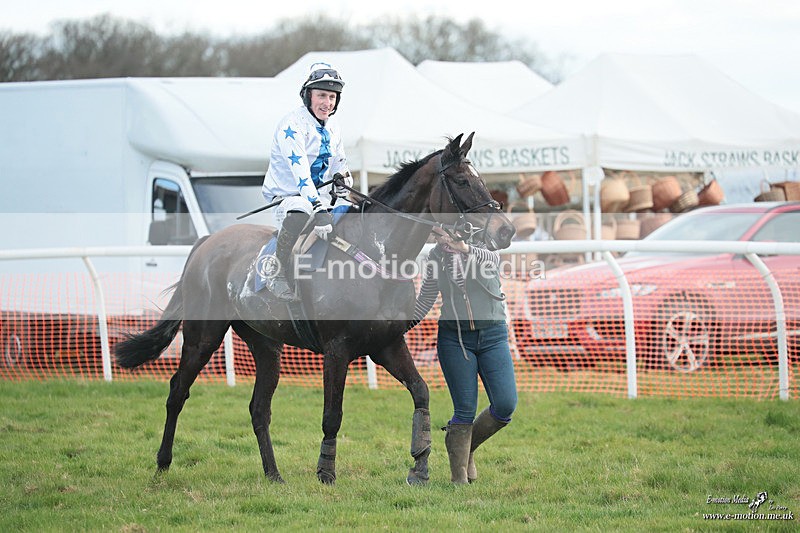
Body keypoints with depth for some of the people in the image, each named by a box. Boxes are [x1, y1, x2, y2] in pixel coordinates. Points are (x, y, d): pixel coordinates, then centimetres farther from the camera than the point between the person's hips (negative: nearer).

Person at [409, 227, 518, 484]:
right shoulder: (436, 256, 5)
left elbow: (492, 257, -31)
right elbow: (425, 300, 14)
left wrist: (467, 249, -51)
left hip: (492, 335, -1)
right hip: (453, 336, 1)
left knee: (506, 404, -9)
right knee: (465, 410, -6)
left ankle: (467, 446, 17)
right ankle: (459, 479, 1)